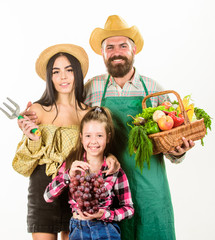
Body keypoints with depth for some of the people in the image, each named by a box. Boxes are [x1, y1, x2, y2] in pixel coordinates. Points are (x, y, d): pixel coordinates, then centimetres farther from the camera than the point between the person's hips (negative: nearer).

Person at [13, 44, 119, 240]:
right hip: (43, 192, -1)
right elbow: (21, 165, 0)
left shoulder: (90, 113, 2)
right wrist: (33, 139, -18)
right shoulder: (38, 110, -3)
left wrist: (110, 158, -10)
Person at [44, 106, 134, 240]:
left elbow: (129, 209, 3)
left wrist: (104, 214, -12)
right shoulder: (72, 164, 3)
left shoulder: (115, 170, -1)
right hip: (78, 229, 0)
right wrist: (69, 175, -19)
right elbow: (48, 197, -6)